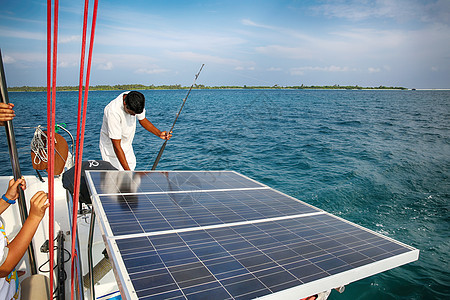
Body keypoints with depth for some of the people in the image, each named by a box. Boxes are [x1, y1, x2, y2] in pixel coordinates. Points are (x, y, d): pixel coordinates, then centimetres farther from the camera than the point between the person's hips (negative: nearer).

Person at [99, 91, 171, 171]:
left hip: (127, 145, 7)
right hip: (111, 146, -7)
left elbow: (142, 120, 3)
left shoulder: (136, 102, -16)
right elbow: (116, 146, -34)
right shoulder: (113, 111, -35)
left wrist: (159, 133, -13)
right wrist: (127, 170, -37)